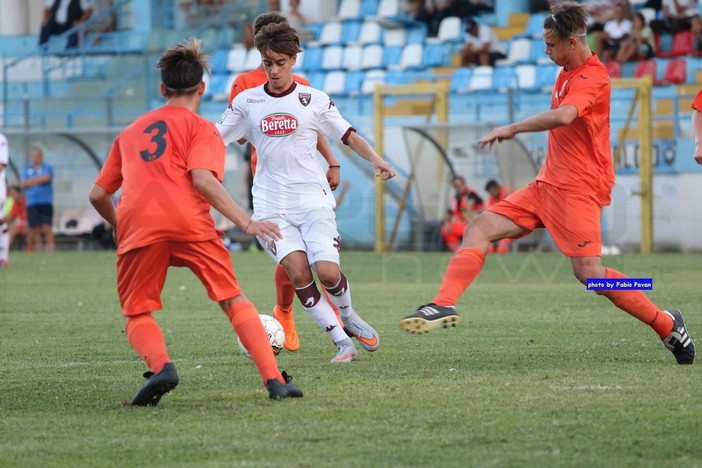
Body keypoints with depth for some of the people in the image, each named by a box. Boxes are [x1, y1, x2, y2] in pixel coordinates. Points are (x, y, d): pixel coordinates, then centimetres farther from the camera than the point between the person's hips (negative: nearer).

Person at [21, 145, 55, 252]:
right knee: (35, 229, 0)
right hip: (31, 203, 3)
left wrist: (31, 181, -3)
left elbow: (47, 178, -12)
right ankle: (37, 251, 2)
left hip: (45, 202, -3)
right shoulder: (27, 170, 16)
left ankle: (50, 250, -16)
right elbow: (23, 184, 2)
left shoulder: (47, 168, 7)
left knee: (47, 228, -12)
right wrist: (39, 180, -5)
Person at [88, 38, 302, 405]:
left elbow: (98, 195, 28)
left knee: (137, 315, 11)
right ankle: (274, 380, -7)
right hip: (189, 223, -2)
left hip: (136, 226, 2)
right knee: (235, 302, 7)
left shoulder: (130, 132, 29)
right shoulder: (201, 128, 14)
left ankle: (161, 366, -20)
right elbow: (202, 179, -5)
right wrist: (246, 223, -7)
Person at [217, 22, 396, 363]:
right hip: (270, 204, 1)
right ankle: (341, 341, -8)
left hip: (312, 198, -1)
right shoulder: (246, 102, 6)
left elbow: (348, 136, 5)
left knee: (327, 272, -16)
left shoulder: (313, 100, 2)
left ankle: (348, 318, 17)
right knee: (298, 272, -18)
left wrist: (375, 160, -11)